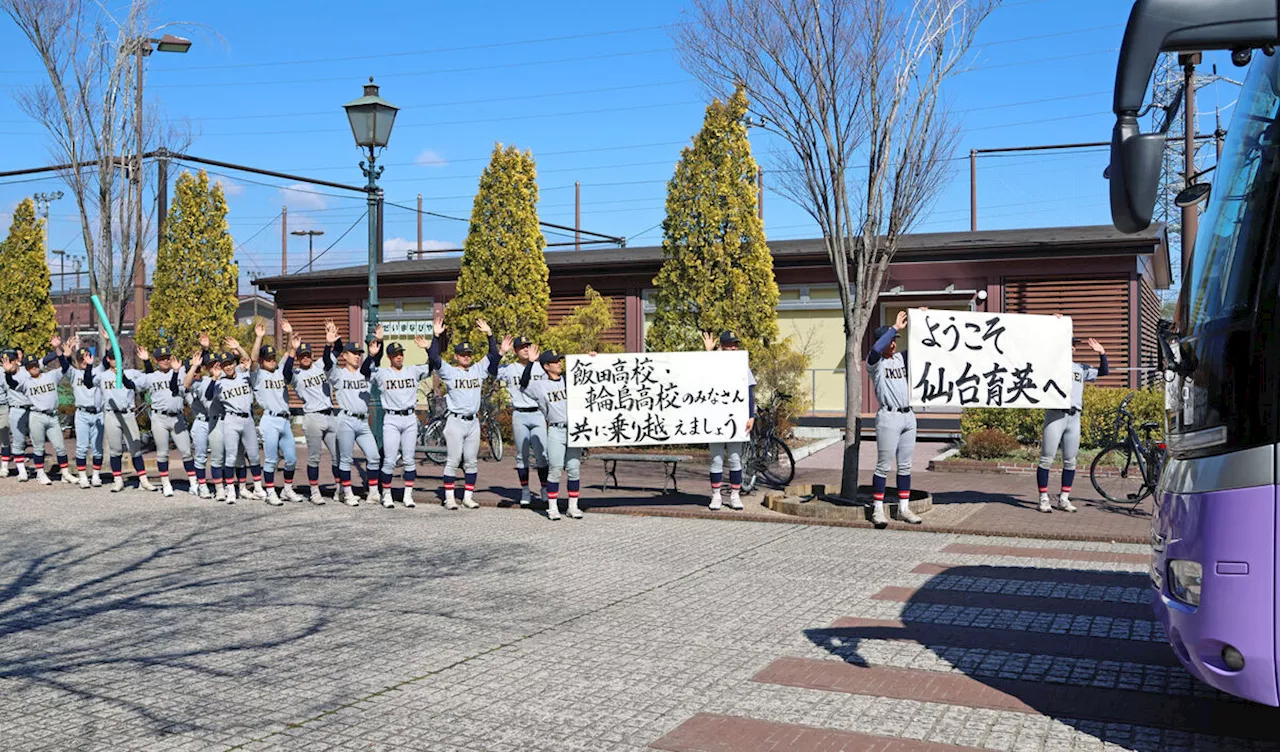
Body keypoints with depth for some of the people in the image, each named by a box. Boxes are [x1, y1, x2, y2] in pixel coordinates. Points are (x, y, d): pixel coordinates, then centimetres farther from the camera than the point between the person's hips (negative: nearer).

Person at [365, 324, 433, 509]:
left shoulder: (413, 371, 9)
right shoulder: (382, 373, 1)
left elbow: (433, 366, 0)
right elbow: (366, 370, -15)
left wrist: (427, 348, -15)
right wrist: (372, 355, -31)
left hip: (410, 419, 3)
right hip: (391, 419, -3)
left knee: (410, 460, 6)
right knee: (389, 461, -3)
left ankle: (408, 495, 13)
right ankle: (386, 495, 10)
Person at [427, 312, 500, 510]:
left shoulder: (479, 369, 12)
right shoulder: (449, 371, 0)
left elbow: (494, 356, 8)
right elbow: (433, 358, -13)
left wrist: (489, 334, 1)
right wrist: (437, 336, -18)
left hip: (473, 422, 5)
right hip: (455, 421, -4)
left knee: (471, 462, 7)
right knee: (453, 461, -2)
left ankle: (468, 497, 14)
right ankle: (449, 497, 3)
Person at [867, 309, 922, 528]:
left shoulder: (902, 358, 15)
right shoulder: (875, 362, -4)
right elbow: (876, 349, -26)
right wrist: (895, 327, -23)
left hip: (908, 416, 7)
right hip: (889, 417, -7)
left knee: (905, 465, 10)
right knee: (884, 466, -5)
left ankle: (904, 508, 17)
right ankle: (878, 510, 0)